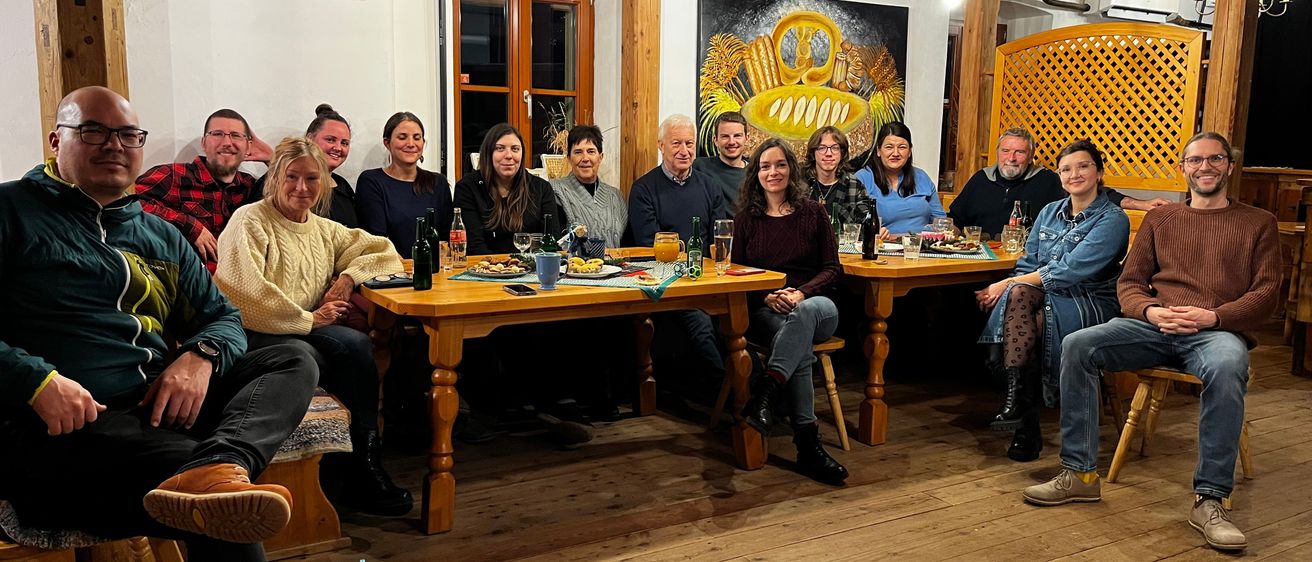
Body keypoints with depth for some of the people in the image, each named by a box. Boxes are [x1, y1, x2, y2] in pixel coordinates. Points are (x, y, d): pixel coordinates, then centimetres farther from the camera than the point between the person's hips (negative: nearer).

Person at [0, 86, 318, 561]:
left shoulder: (162, 237, 24)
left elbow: (223, 317, 23)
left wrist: (201, 356, -2)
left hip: (159, 404, 8)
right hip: (61, 426, -7)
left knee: (294, 361, -17)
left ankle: (216, 469, -41)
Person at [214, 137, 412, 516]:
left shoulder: (324, 230, 20)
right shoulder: (250, 221, -1)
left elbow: (385, 253, 19)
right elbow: (244, 295, -15)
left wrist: (349, 276, 0)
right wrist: (308, 319, -11)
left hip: (309, 332, 5)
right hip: (255, 336, -5)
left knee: (356, 344, -28)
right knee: (304, 357, -37)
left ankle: (365, 469, -22)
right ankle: (362, 474, -23)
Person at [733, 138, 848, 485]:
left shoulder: (813, 213, 12)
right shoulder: (746, 219, 13)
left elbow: (832, 269, 6)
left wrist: (801, 293, -14)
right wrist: (767, 297, -13)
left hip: (817, 304, 1)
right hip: (765, 312, 0)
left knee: (805, 312, -39)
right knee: (800, 347, -35)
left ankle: (764, 392, -50)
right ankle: (808, 444, -40)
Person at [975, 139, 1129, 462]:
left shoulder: (1112, 220, -5)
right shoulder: (1050, 212, 17)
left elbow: (1070, 271, -16)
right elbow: (1027, 264, 14)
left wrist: (1007, 285, -18)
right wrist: (1010, 287, -11)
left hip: (1091, 304, -5)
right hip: (1044, 300, 5)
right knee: (1019, 294, -32)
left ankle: (1018, 400, -26)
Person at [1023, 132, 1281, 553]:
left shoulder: (1258, 223, 16)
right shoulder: (1160, 218, 22)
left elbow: (1266, 294, 6)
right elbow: (1129, 282, 16)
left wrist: (1213, 316, -12)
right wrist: (1152, 311, -7)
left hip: (1219, 330, -2)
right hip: (1154, 326, 3)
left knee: (1227, 368, -40)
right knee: (1077, 345, -25)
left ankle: (1209, 500, -29)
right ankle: (1079, 474, -18)